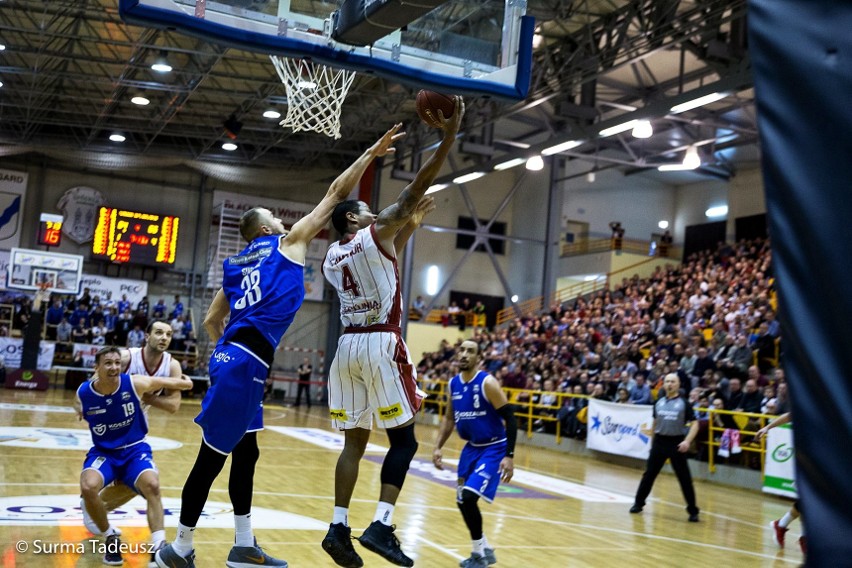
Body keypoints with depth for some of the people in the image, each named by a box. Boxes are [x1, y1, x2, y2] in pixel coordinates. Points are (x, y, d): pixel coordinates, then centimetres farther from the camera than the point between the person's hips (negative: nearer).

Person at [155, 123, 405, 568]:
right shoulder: (289, 241, 6)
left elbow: (211, 320, 24)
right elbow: (335, 193, 8)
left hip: (232, 356, 9)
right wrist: (371, 153, 13)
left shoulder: (236, 264, 23)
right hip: (246, 361, -9)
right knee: (213, 456, -2)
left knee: (245, 453, 15)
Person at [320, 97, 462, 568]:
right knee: (403, 439, -1)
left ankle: (339, 527, 6)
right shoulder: (375, 235, -2)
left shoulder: (331, 257, 18)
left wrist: (410, 225, 31)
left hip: (347, 346, 7)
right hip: (381, 345, -7)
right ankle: (381, 525, -12)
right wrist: (449, 136, -9)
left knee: (354, 442, 10)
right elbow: (415, 189, -8)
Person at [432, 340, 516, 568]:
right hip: (472, 447, 8)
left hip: (494, 448, -8)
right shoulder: (453, 384, 1)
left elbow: (510, 419, -19)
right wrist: (438, 447, 4)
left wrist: (509, 456, -23)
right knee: (462, 501, 10)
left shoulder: (488, 383, -20)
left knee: (468, 497, -18)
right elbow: (449, 418, 14)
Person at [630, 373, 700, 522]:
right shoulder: (659, 402, 8)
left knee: (684, 478, 0)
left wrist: (687, 441, -20)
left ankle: (693, 511, 9)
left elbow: (695, 424, -7)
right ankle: (638, 503, 20)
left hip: (676, 443, -3)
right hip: (659, 441, 3)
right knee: (649, 474, 8)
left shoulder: (684, 403, -4)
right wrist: (652, 440, 19)